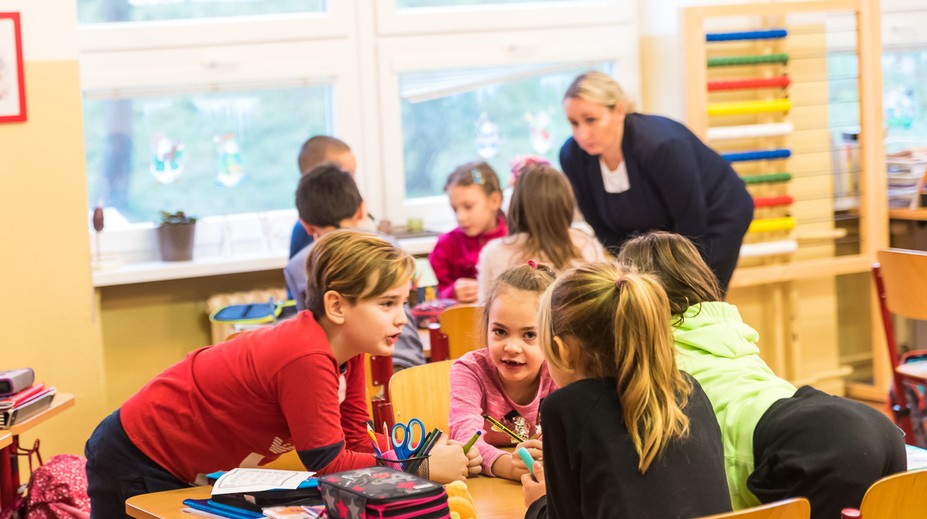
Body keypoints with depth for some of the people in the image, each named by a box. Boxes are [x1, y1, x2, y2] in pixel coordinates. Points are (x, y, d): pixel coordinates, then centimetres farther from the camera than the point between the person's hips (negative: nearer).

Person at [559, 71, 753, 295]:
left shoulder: (661, 145, -36)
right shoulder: (572, 156, -20)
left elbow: (692, 228, -25)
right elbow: (605, 231, -6)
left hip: (713, 220, -5)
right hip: (654, 228, 5)